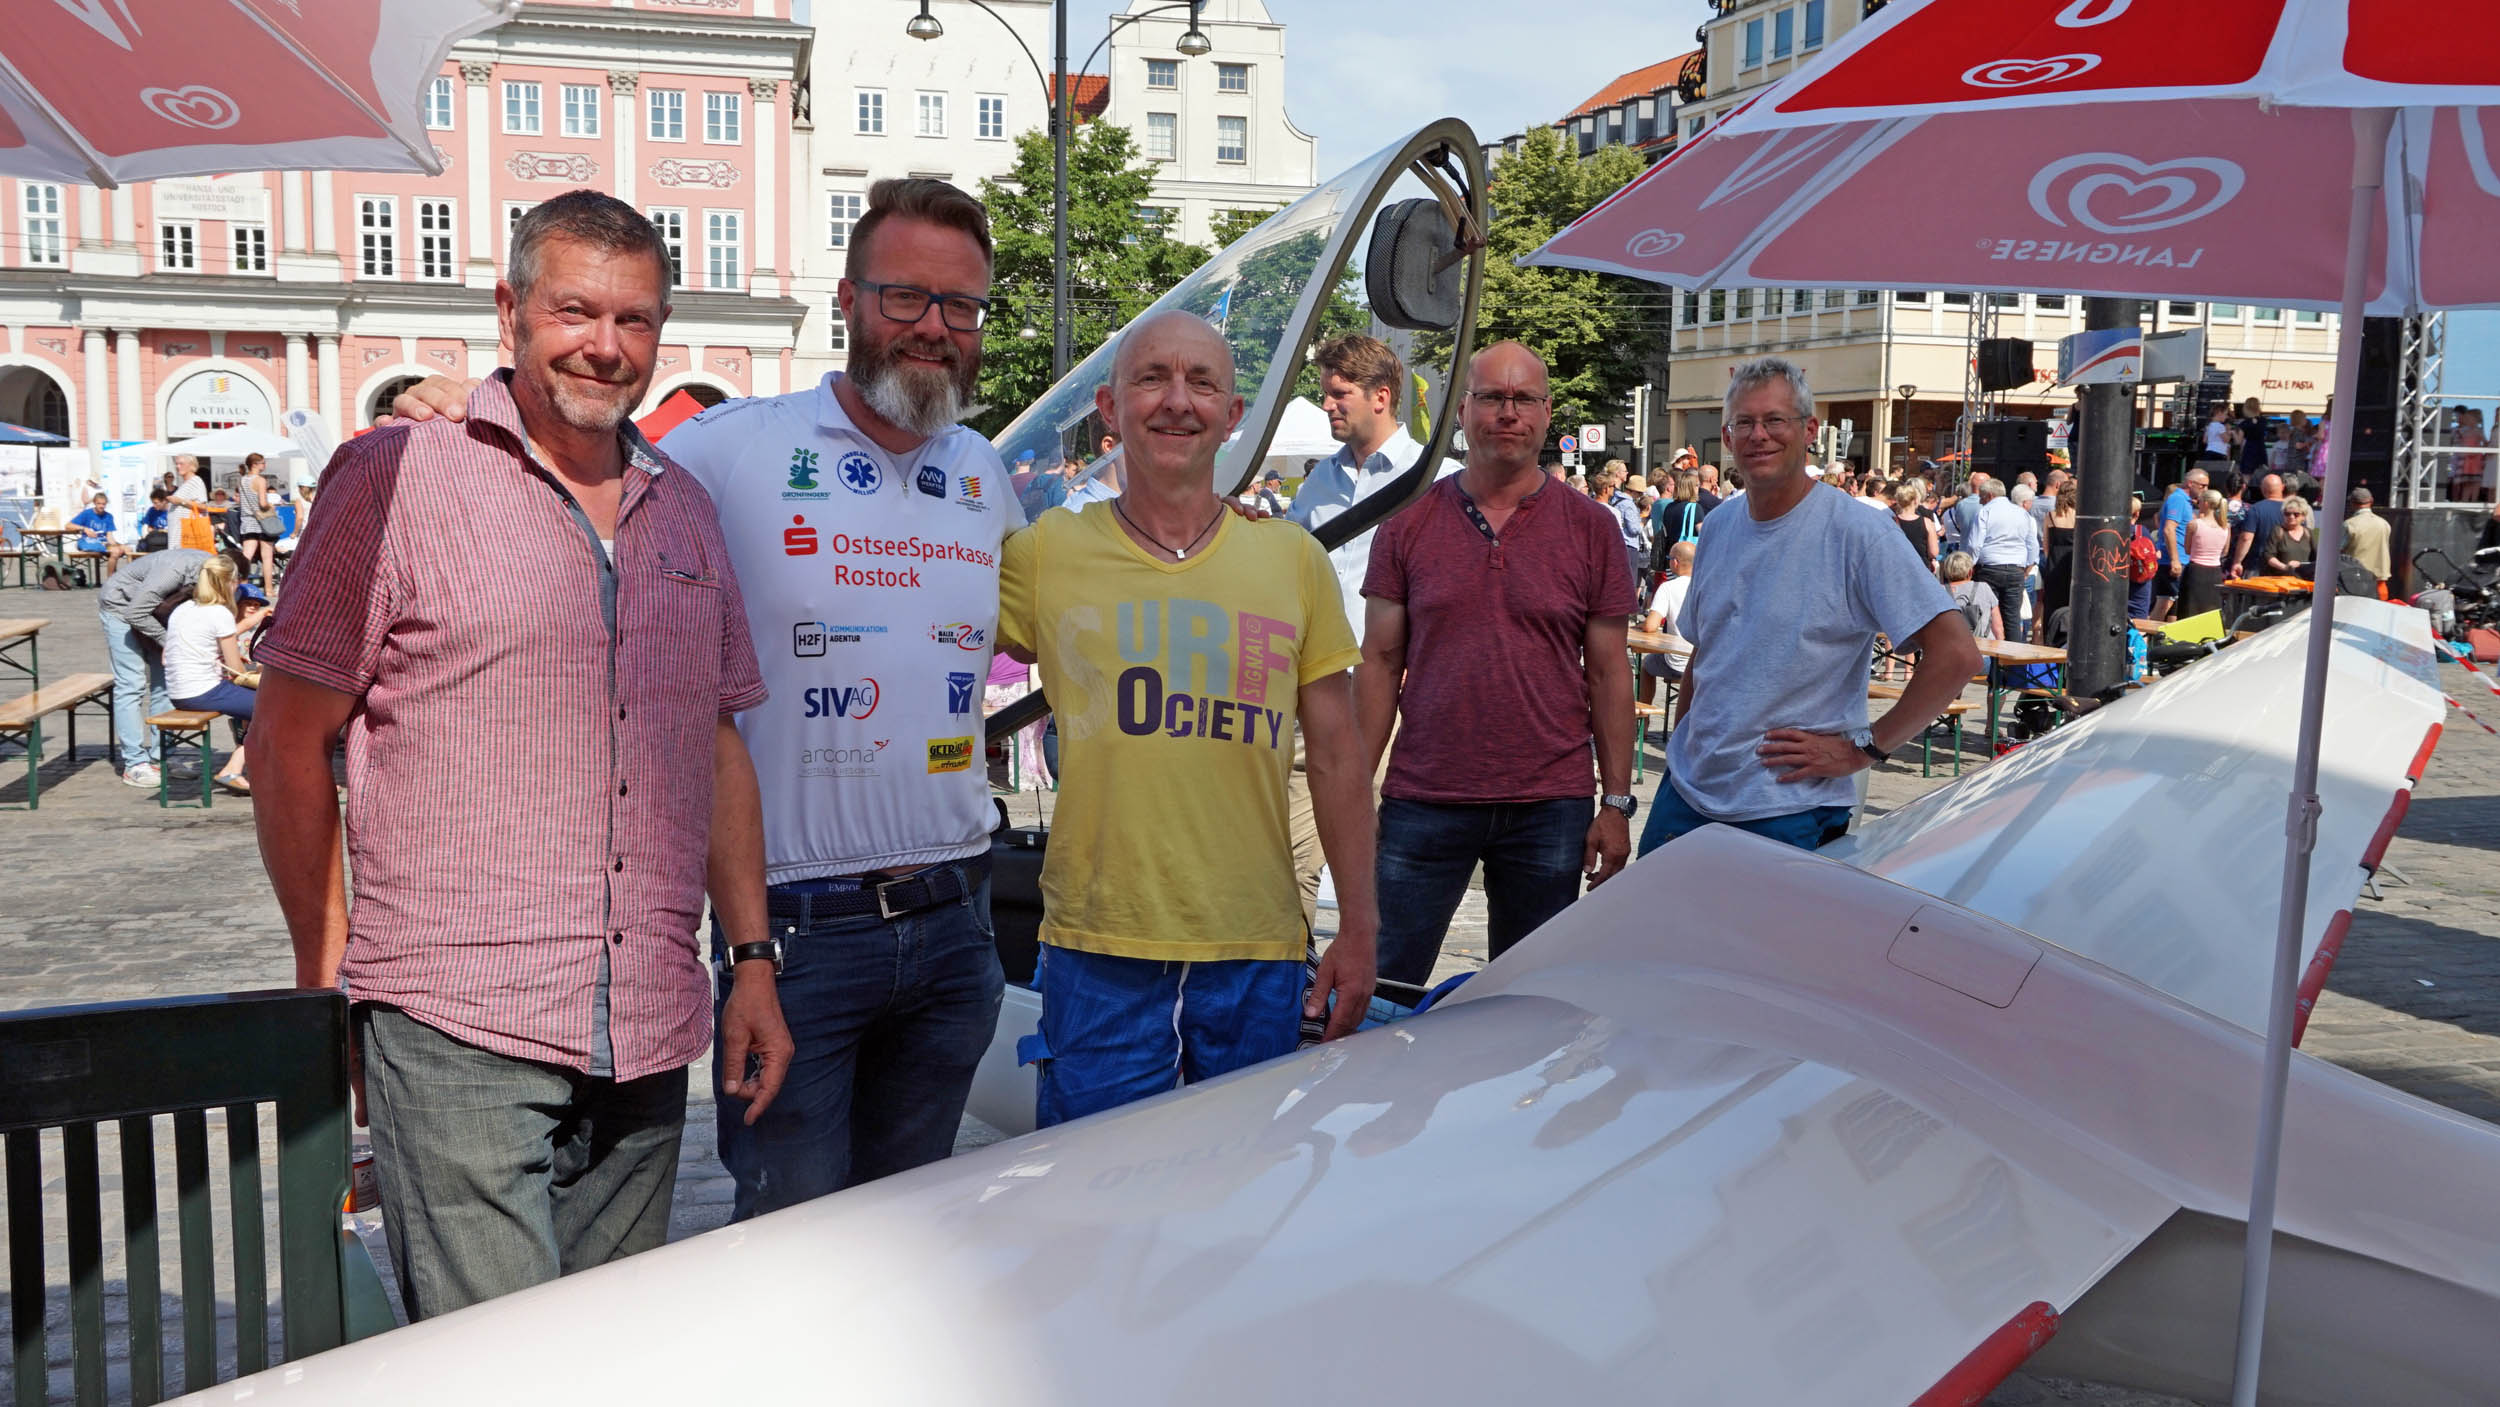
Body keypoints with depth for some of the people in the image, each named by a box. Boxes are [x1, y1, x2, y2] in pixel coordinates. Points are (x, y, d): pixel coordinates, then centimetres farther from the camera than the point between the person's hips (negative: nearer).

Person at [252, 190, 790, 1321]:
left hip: (648, 1040, 5)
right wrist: (329, 975, -2)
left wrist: (752, 958, 12)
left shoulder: (684, 509, 14)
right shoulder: (396, 476, -2)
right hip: (457, 1025, -5)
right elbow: (289, 740, -1)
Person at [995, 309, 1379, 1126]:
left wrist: (1358, 931, 7)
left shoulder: (1295, 561, 7)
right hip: (1097, 958, -1)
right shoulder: (1044, 555, 1)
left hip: (1259, 958, 2)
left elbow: (1337, 760, 9)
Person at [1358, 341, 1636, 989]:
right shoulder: (1408, 522, 3)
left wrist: (1617, 803, 1)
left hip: (1550, 810, 0)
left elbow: (1608, 672, 5)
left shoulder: (1592, 529, 3)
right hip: (1422, 803, 0)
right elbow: (1380, 663, 4)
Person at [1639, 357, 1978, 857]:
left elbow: (1956, 655, -18)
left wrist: (1862, 747, -16)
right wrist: (1679, 748, 12)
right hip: (1685, 791, 6)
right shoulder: (1717, 529, 8)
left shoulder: (1858, 535, -13)